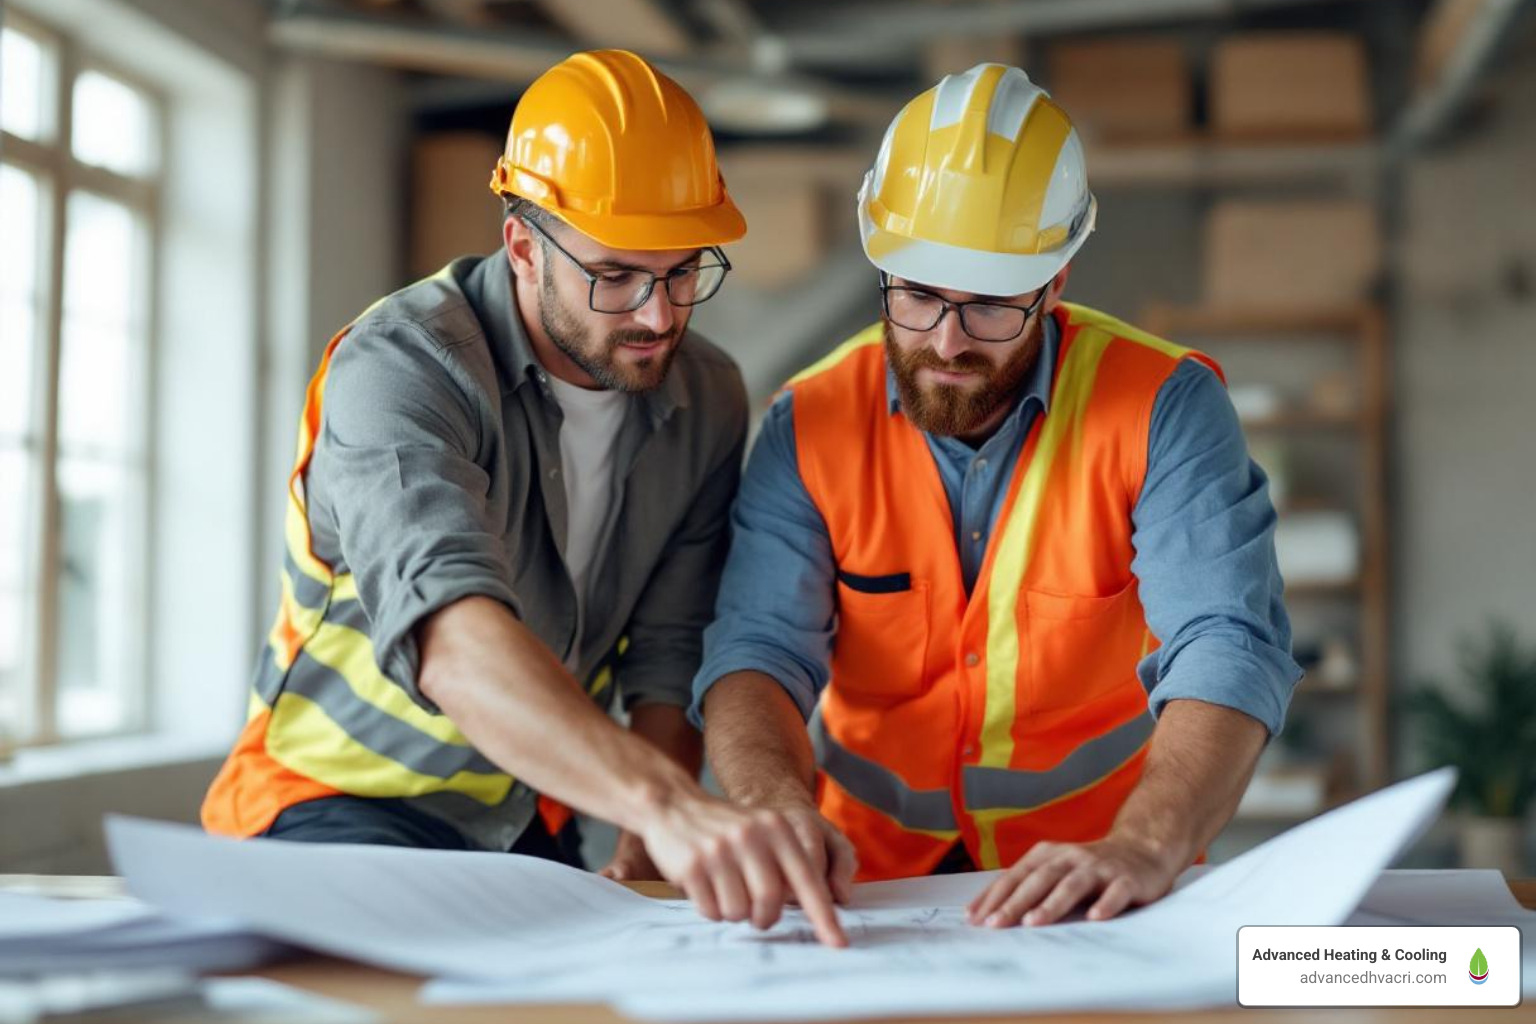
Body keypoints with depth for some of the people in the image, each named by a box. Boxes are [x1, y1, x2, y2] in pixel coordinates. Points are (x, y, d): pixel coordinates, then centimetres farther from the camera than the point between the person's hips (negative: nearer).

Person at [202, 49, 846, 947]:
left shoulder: (705, 399, -4)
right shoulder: (401, 365, -25)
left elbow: (670, 659, -3)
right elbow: (449, 639, -42)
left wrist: (647, 864, -19)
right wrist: (664, 804, -56)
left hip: (533, 821, 6)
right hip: (348, 797, -5)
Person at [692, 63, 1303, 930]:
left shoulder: (1163, 409, -10)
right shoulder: (813, 424, -2)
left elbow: (1228, 653, -20)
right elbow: (758, 649, -7)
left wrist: (1143, 849, -38)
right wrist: (780, 809, -29)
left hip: (1092, 886, -2)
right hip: (869, 873, 2)